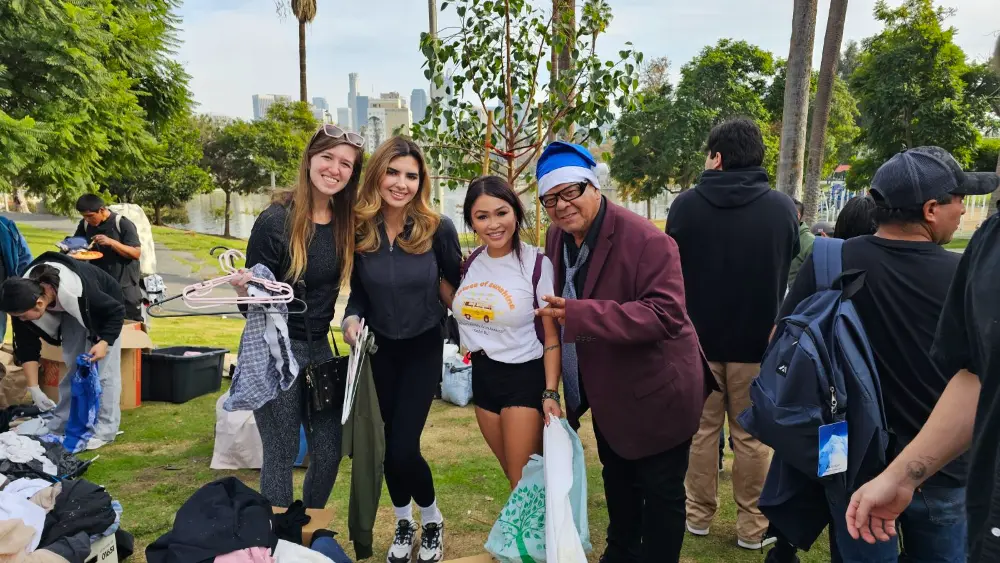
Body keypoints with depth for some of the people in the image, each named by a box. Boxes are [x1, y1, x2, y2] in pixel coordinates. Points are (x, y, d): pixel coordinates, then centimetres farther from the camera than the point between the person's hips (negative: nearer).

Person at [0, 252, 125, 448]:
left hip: (104, 309, -5)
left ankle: (105, 429, -3)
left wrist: (104, 342, -42)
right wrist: (33, 388, -20)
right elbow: (27, 347, -18)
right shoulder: (25, 296, -28)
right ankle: (60, 424, 19)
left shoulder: (76, 292, -45)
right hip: (70, 311, 5)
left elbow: (117, 311, -28)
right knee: (70, 366, 8)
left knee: (102, 369, -8)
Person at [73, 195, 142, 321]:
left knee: (131, 323, 4)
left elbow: (136, 253, -16)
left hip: (124, 284, -5)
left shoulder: (123, 224, -14)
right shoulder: (85, 224, 2)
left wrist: (111, 242, -26)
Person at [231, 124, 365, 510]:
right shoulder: (276, 221, -15)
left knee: (329, 451, 12)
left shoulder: (346, 223, 0)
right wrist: (245, 292, -31)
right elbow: (254, 296, -11)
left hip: (319, 347, 6)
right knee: (281, 454, 3)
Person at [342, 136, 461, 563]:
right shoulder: (359, 229, -12)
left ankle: (432, 522, 22)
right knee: (386, 444, 12)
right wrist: (352, 318, -18)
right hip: (379, 348, 3)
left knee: (403, 446, -9)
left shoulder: (438, 228, -18)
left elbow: (458, 282, -4)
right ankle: (403, 523, 38)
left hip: (423, 348, -3)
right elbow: (358, 290, 0)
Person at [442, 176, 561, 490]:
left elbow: (552, 337, -11)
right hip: (482, 376, 6)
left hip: (525, 377, -6)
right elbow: (462, 309, 15)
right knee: (512, 476, 20)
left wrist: (550, 393, -18)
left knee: (524, 483, 3)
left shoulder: (536, 263, -15)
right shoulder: (471, 262, 1)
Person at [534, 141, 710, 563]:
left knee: (660, 491, 10)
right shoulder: (557, 237, -1)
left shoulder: (646, 240, -26)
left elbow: (666, 314, -34)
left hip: (656, 391, -8)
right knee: (617, 480, 28)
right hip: (608, 390, 8)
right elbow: (557, 310, 12)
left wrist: (580, 315, -41)